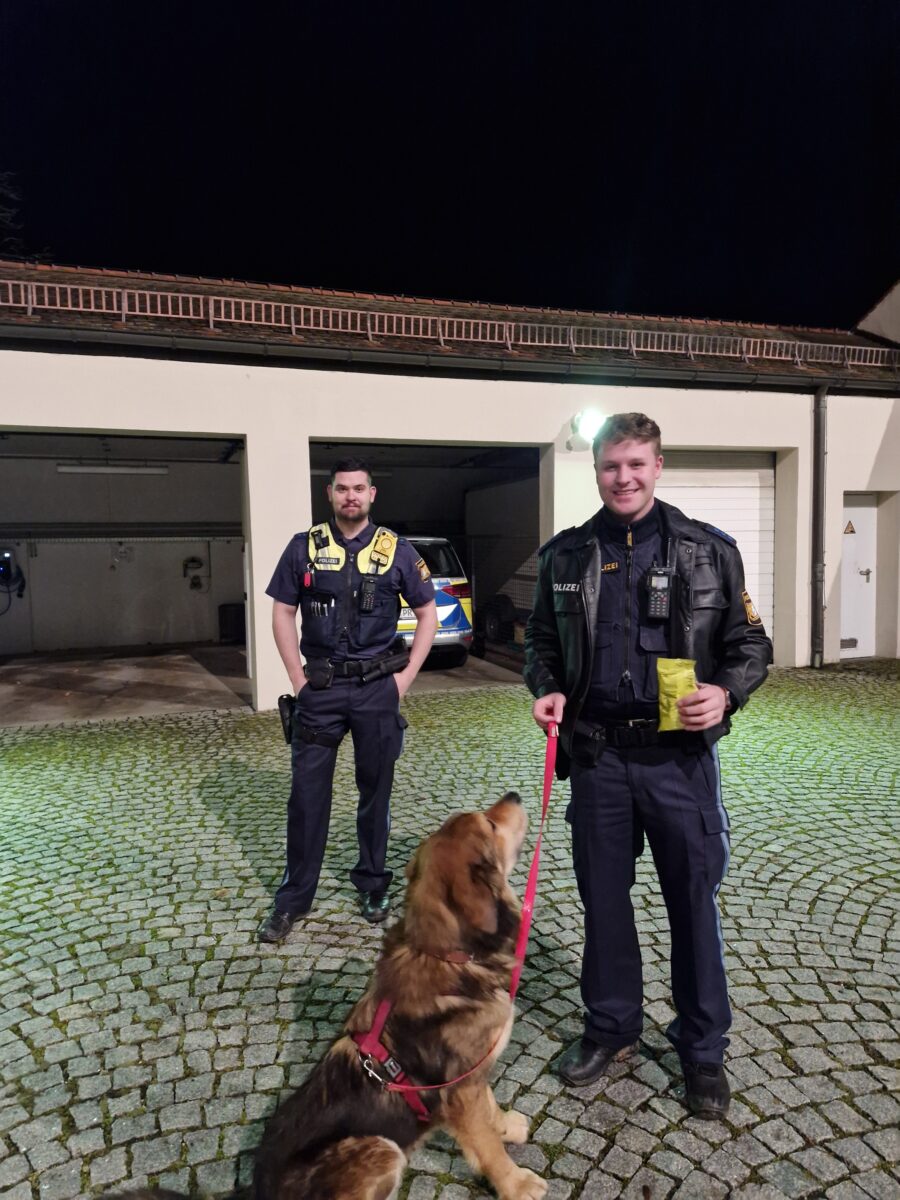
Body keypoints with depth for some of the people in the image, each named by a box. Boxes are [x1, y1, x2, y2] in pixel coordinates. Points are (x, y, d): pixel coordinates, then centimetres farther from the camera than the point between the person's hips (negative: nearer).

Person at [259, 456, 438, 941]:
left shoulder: (395, 550, 1)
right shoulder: (304, 547, 2)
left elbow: (427, 613, 7)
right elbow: (282, 612, 5)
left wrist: (406, 674, -1)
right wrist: (297, 678, -2)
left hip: (377, 687, 0)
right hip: (319, 687, 0)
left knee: (376, 790, 11)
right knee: (306, 792, 4)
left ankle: (372, 885, 28)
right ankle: (294, 896, 19)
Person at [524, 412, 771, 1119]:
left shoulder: (707, 551, -2)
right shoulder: (566, 556, 4)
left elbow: (750, 645, 3)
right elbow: (543, 643, 14)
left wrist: (727, 693, -16)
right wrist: (548, 689, -5)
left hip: (680, 754, -2)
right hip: (596, 754, 2)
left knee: (693, 899, 9)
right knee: (603, 895, 15)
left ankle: (704, 1047, 30)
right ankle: (611, 1026, 36)